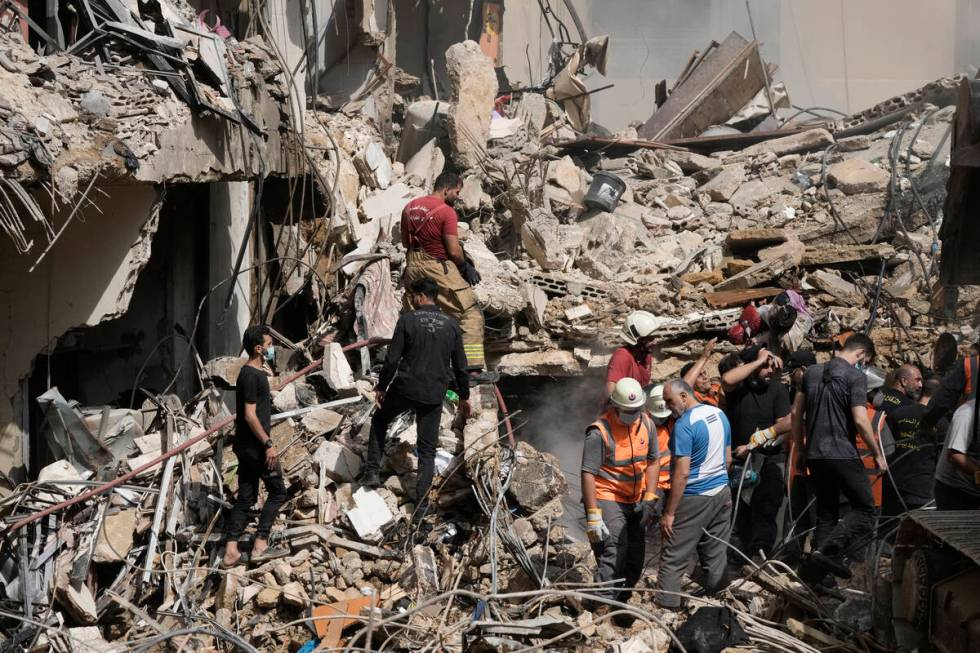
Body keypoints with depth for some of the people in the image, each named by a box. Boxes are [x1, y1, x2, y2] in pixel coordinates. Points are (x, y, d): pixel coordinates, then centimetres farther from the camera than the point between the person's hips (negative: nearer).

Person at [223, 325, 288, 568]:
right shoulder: (252, 376, -17)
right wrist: (268, 444, -20)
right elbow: (250, 415, -21)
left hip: (246, 446, 10)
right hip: (255, 445, -10)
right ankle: (260, 545, 1)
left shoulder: (251, 373, 14)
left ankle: (231, 552, 8)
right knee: (277, 491, 0)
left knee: (245, 497, 9)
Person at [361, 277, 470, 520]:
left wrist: (381, 386, 4)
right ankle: (421, 506, 6)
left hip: (404, 389, -2)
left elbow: (392, 359, -8)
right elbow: (460, 366, 7)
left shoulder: (407, 320, -7)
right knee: (427, 450, 9)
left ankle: (372, 471, 19)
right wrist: (464, 396, 18)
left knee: (379, 420, 27)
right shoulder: (451, 325, 4)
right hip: (434, 395, 2)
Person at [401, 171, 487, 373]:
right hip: (437, 267, -7)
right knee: (470, 313, -2)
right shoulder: (446, 212, -12)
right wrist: (465, 266, 3)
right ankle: (472, 366, -9)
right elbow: (454, 251, -14)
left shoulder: (410, 207, 10)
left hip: (413, 266, 7)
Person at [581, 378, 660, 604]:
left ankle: (620, 603, 25)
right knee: (613, 556, -17)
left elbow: (653, 461, 9)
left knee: (635, 559, 11)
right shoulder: (600, 432, -19)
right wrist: (593, 515, -21)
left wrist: (650, 498, 0)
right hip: (607, 500, -7)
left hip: (635, 501, 7)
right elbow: (588, 474, -18)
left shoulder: (646, 423, 1)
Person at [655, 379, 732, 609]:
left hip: (694, 499, -8)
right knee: (716, 556, 12)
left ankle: (665, 607, -2)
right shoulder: (720, 414, 6)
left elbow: (682, 473, -21)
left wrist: (669, 513, -17)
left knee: (673, 559, -1)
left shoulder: (684, 424, -18)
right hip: (722, 494, 8)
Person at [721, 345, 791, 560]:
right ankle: (749, 555, 25)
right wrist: (758, 361, -22)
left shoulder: (778, 389, -4)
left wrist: (754, 442, -13)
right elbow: (726, 380, -29)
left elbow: (786, 424, -11)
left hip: (771, 459, -1)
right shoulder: (738, 386, -5)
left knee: (766, 512, -11)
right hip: (742, 459, 2)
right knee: (744, 514, 12)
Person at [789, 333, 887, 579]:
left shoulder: (812, 372, 11)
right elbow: (860, 421, -15)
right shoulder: (855, 376, -9)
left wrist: (798, 446, 22)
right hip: (843, 455, -7)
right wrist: (877, 453, -4)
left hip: (814, 455, 7)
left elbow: (796, 412, 14)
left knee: (826, 514, 15)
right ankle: (827, 550, -16)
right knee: (864, 510, 2)